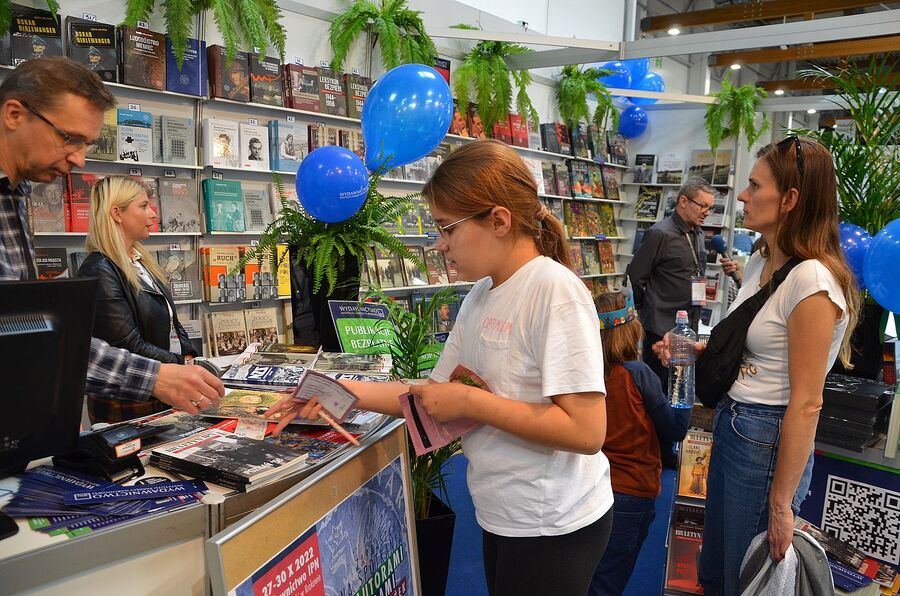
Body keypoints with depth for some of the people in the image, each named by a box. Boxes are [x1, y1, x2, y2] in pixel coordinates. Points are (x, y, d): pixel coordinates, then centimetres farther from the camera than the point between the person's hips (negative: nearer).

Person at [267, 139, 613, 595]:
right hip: (502, 514, 8)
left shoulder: (553, 290, -21)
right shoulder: (481, 296, 5)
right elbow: (439, 394, 8)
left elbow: (586, 430, -25)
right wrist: (345, 392, 1)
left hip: (552, 524, -7)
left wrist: (470, 402, -22)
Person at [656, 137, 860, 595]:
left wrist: (781, 504, -18)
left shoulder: (811, 280, -23)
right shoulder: (759, 263, 5)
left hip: (768, 442, -8)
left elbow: (806, 404, -22)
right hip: (730, 427, 8)